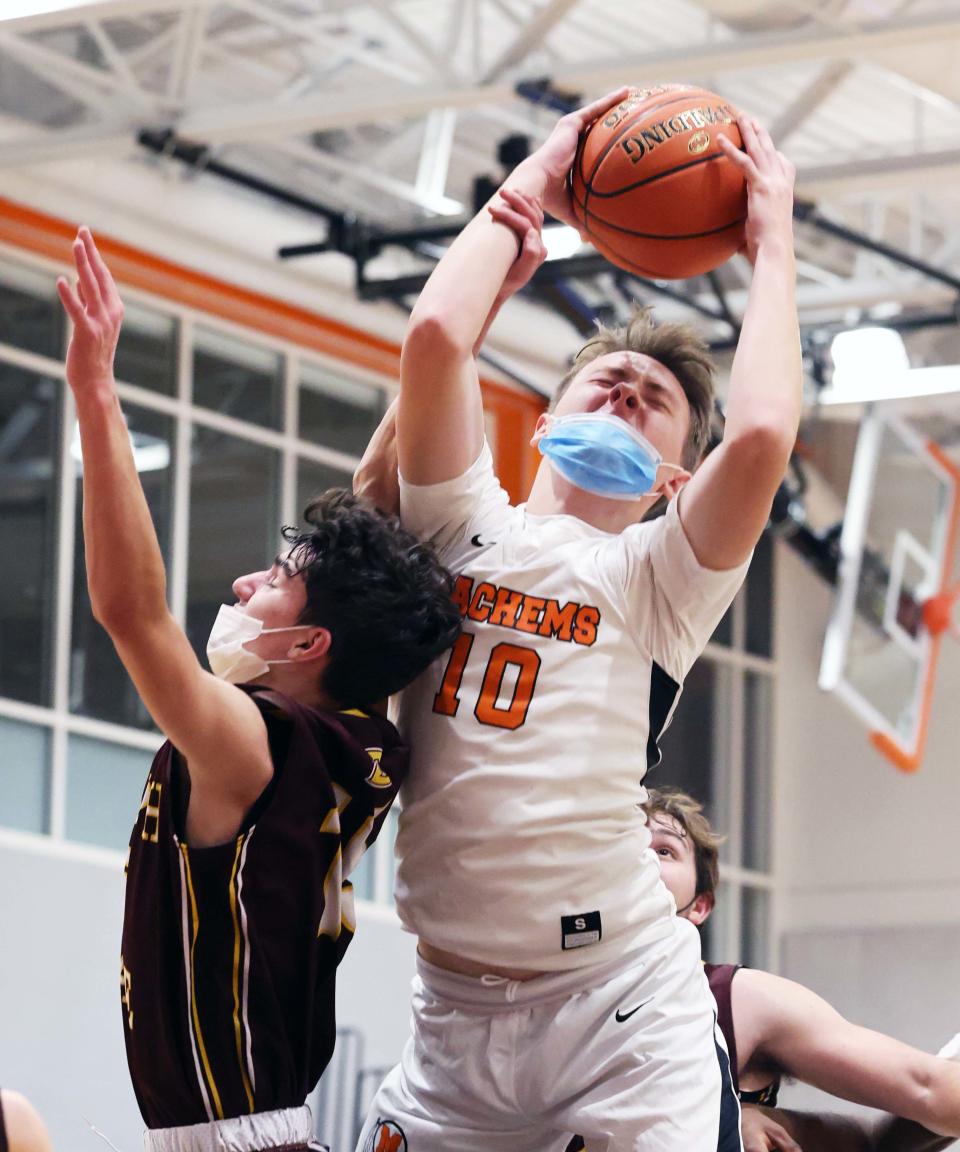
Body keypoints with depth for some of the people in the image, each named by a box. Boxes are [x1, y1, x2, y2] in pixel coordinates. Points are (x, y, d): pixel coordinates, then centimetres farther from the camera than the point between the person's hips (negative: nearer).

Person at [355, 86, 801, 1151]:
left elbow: (762, 431, -15)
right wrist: (532, 185, 6)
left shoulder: (656, 579, 4)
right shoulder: (464, 526, 10)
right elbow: (436, 336, -6)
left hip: (623, 1003, -2)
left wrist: (771, 242, -1)